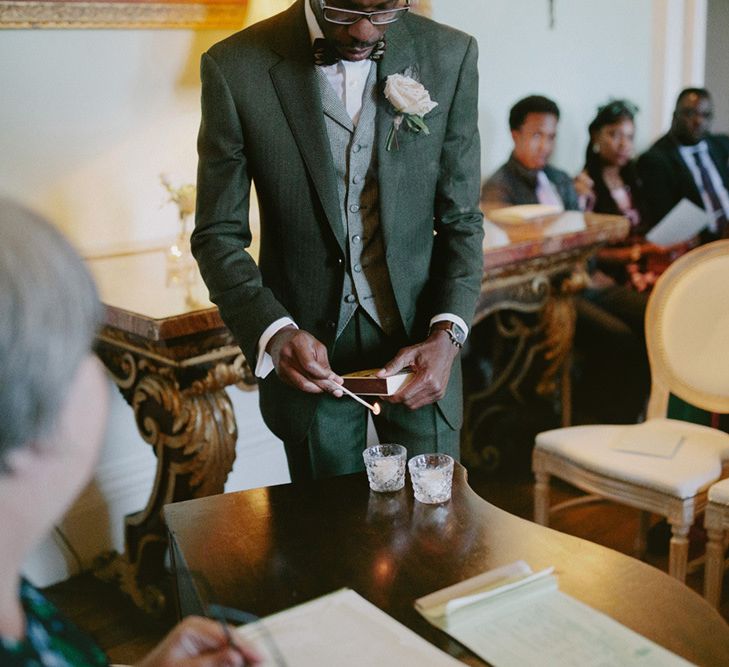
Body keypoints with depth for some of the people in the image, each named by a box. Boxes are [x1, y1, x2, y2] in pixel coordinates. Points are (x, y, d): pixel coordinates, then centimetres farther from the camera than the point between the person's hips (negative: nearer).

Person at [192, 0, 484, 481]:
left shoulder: (450, 56, -5)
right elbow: (218, 234, -5)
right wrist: (273, 331, -22)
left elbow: (460, 220, 0)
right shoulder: (236, 68, -10)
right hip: (307, 344, -1)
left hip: (418, 338, 1)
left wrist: (447, 337, -14)